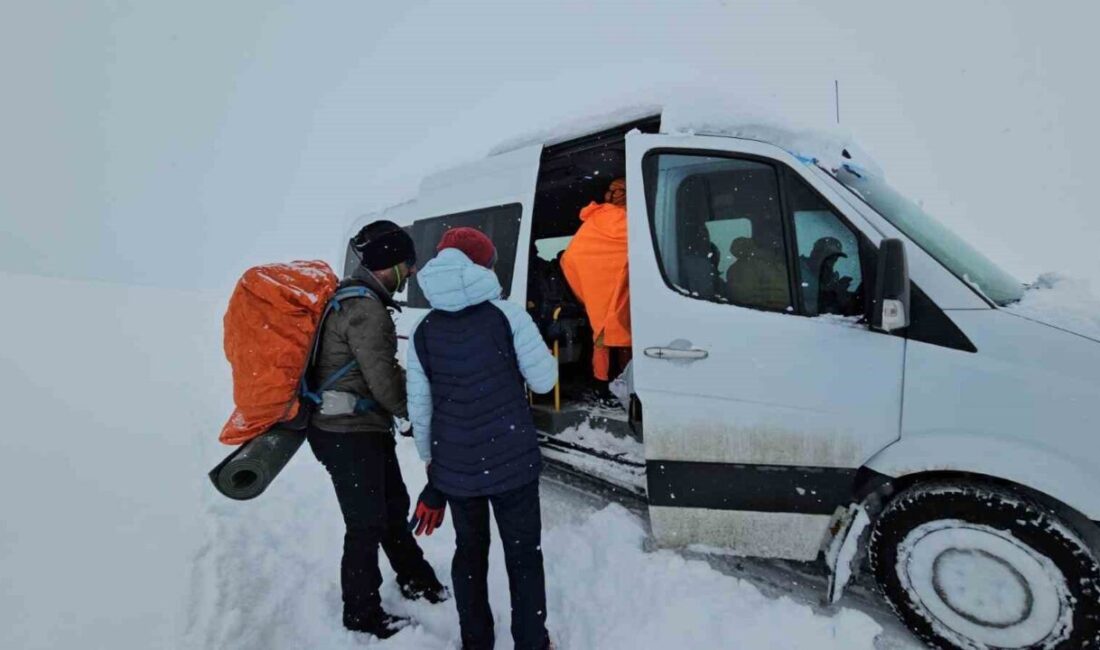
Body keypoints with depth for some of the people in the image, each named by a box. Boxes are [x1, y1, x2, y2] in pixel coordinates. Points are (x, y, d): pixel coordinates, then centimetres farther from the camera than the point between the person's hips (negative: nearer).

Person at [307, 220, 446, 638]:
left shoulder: (357, 298, 12)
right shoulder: (365, 308, -21)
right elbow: (383, 381, -21)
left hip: (363, 426, 10)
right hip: (348, 432, -10)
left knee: (394, 507, 21)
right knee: (367, 524, 5)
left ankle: (416, 581, 39)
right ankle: (362, 614, 25)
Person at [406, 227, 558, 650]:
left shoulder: (424, 332, -1)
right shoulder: (508, 317, -12)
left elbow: (419, 407, 3)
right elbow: (544, 381, -8)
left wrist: (430, 461, 15)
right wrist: (540, 348, 11)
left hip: (455, 467, 4)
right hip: (512, 461, -3)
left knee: (470, 552, 21)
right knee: (523, 554, 14)